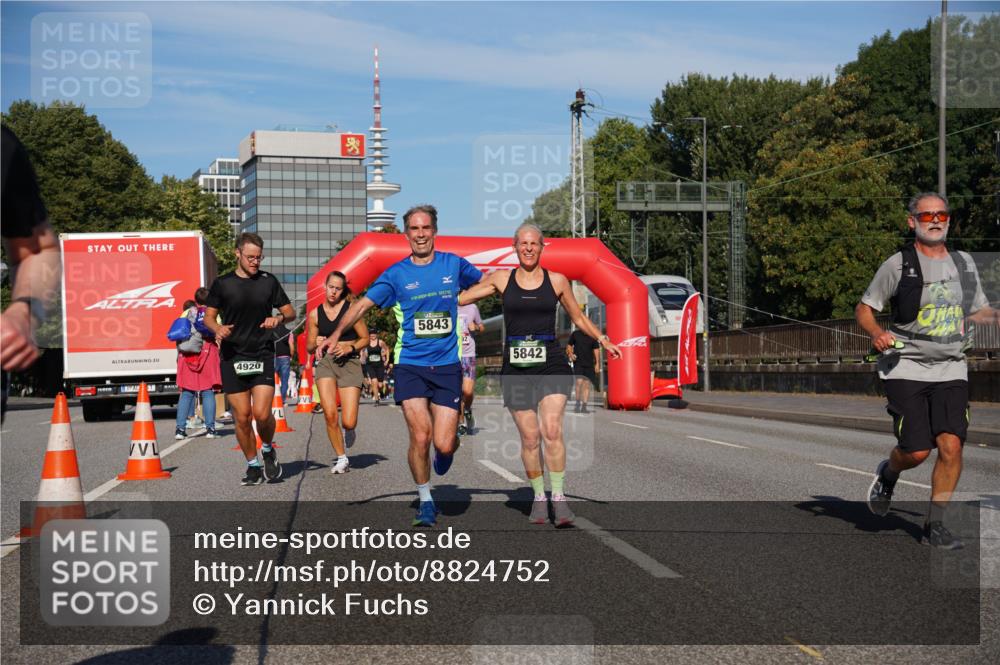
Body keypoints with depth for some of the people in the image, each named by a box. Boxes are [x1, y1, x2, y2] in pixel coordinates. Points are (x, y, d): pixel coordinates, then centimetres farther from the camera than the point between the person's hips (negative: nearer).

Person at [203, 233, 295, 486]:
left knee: (262, 413, -12)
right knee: (242, 417, 0)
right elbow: (209, 316, 10)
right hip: (232, 357, 0)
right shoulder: (222, 284, 3)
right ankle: (253, 465, 18)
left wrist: (279, 318, -11)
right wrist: (218, 328, -12)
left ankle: (268, 450, 18)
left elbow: (290, 312, 12)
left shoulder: (268, 281, 6)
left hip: (262, 355, 0)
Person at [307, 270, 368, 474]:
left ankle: (349, 431, 32)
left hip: (349, 362, -2)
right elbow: (309, 347, 16)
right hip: (325, 363, 2)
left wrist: (349, 347, -12)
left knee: (349, 422, -9)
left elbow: (365, 338, 6)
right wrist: (316, 343, -6)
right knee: (330, 415, -14)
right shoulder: (315, 314, 9)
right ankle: (341, 459, 7)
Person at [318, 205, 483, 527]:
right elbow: (364, 303, -4)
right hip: (410, 365, 0)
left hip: (447, 366, 1)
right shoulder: (397, 273, 1)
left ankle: (448, 446, 34)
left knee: (443, 444, -6)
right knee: (420, 437, -10)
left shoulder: (453, 264, 5)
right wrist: (336, 333, -17)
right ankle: (426, 501, 12)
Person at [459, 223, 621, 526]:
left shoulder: (557, 280, 7)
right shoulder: (501, 279, 7)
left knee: (551, 431, -15)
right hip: (516, 368, 1)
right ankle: (539, 498, 15)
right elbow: (459, 297, 13)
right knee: (529, 437, 1)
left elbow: (579, 318, 17)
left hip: (551, 365, -1)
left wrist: (602, 340, 5)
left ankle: (558, 496, -7)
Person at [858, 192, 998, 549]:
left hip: (951, 370, 4)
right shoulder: (897, 264, -3)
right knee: (916, 451, -9)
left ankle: (934, 525, 6)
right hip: (906, 368, -3)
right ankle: (887, 473, 27)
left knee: (951, 445, -10)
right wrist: (877, 333, -17)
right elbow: (863, 309, 2)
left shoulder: (964, 263, 11)